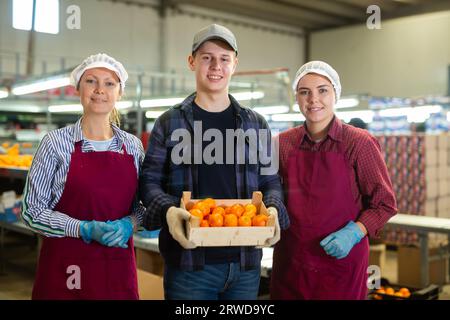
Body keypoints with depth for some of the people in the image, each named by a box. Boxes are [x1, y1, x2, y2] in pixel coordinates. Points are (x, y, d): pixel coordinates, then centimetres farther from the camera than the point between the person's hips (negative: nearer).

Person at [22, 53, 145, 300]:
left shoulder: (132, 145, 4)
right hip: (66, 266, -3)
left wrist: (129, 223, -10)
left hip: (118, 262, 3)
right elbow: (32, 210, -5)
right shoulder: (56, 142, -5)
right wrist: (85, 229, -17)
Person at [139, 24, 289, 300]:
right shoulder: (170, 122, 3)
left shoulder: (256, 124, 9)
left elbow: (270, 180, 10)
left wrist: (273, 210, -12)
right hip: (188, 260, -2)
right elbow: (150, 180, 1)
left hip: (245, 259, 3)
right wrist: (168, 210, -20)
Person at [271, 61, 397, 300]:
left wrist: (354, 232, -17)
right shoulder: (283, 143, 1)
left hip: (341, 260, -3)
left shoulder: (359, 143, -8)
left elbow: (384, 204, -3)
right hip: (290, 262, 3)